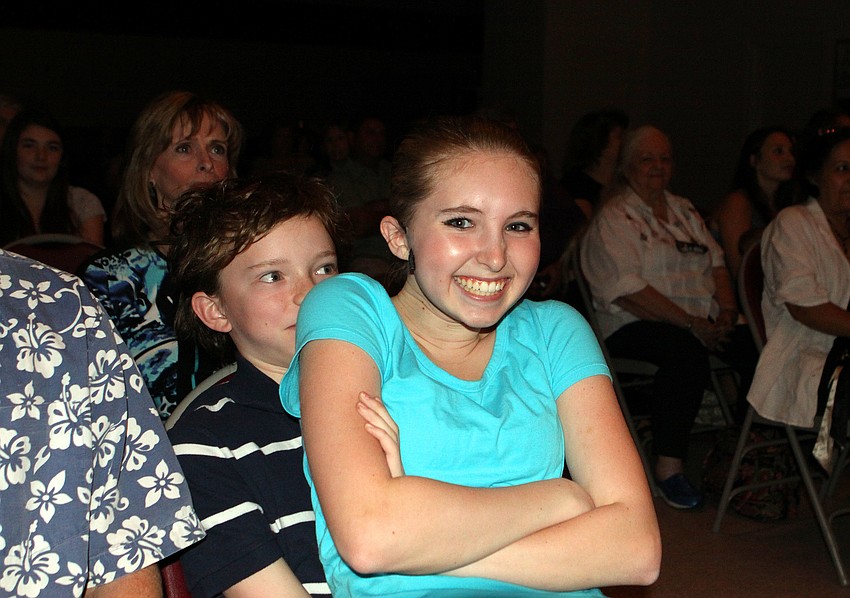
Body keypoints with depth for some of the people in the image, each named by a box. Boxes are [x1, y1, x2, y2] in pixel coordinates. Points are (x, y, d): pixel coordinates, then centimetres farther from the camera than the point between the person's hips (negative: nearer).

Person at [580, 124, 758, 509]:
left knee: (756, 344, -21)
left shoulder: (684, 210, 23)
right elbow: (628, 291, -13)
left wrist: (726, 311, -3)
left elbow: (717, 263, 18)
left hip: (705, 322, 6)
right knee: (687, 353, -37)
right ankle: (669, 467, -28)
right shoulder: (613, 218, -1)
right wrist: (692, 324, -17)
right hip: (635, 324, -6)